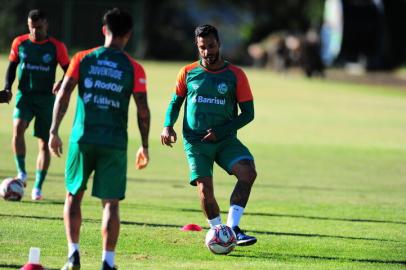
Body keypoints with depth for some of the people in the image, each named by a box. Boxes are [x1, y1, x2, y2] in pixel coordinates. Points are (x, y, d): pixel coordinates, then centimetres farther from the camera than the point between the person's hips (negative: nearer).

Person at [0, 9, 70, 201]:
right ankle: (21, 172, -13)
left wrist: (61, 83, -20)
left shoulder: (57, 47, -4)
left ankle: (38, 187, 13)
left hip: (46, 98, -1)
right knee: (18, 129, -26)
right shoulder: (20, 43, 2)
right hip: (24, 96, 1)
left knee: (44, 143, 2)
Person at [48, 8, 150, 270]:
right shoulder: (134, 69, 0)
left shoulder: (83, 59, 3)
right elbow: (143, 111, -1)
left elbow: (63, 95, -1)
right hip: (115, 143, -1)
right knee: (111, 203, 5)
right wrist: (145, 145, 9)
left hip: (83, 138, 1)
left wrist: (54, 131, 4)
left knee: (74, 196, 15)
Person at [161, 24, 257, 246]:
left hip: (225, 140, 0)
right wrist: (168, 126, -2)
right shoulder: (188, 73, 5)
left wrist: (220, 131, -11)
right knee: (205, 190, -14)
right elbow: (175, 102, 18)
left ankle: (232, 228, -22)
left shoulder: (235, 75, 0)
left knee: (248, 172, -25)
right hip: (196, 142, 0)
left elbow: (248, 113, 2)